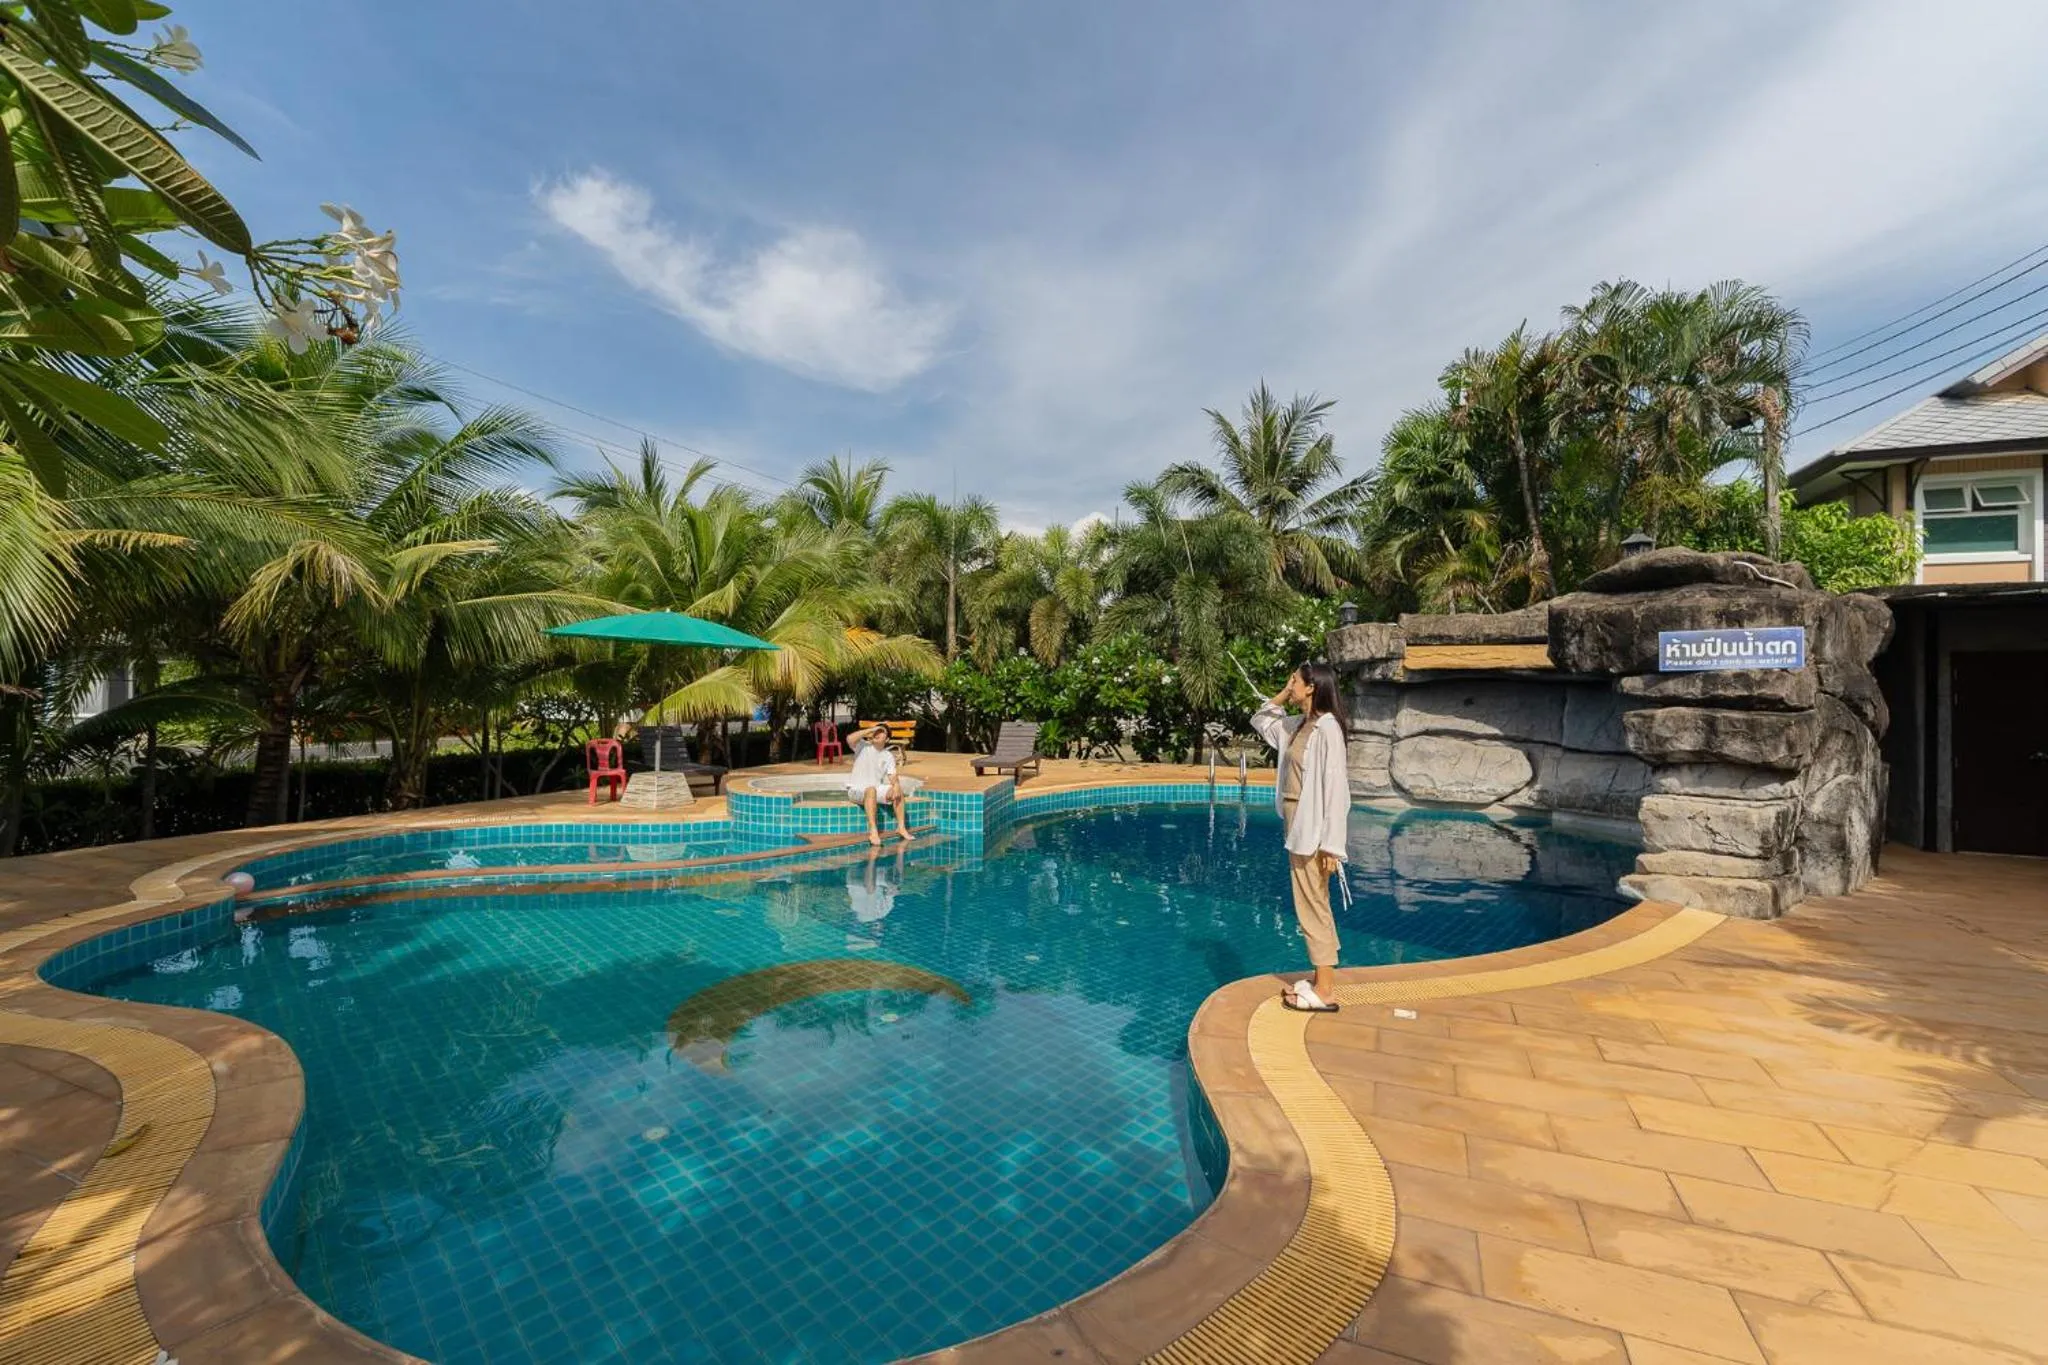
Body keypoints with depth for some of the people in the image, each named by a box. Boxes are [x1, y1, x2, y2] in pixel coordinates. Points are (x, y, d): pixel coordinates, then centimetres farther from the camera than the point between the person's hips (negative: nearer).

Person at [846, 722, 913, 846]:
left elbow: (893, 777, -2)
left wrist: (896, 786, -25)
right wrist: (870, 729, -22)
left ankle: (901, 827, -10)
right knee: (871, 789, -37)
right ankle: (873, 831, -40)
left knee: (899, 790, -14)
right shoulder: (863, 746, -6)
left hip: (876, 789, 5)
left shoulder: (889, 756, 5)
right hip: (856, 789, -5)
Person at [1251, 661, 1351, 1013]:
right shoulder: (1298, 725, 9)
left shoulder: (1326, 728, -18)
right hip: (1297, 825, 9)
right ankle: (1321, 980, 28)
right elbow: (1261, 721, 27)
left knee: (1313, 907, -1)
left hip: (1313, 830, -9)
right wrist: (1284, 694, 11)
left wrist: (1330, 845, -21)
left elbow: (1335, 787, -20)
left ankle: (1325, 992, 10)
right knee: (1312, 905, 16)